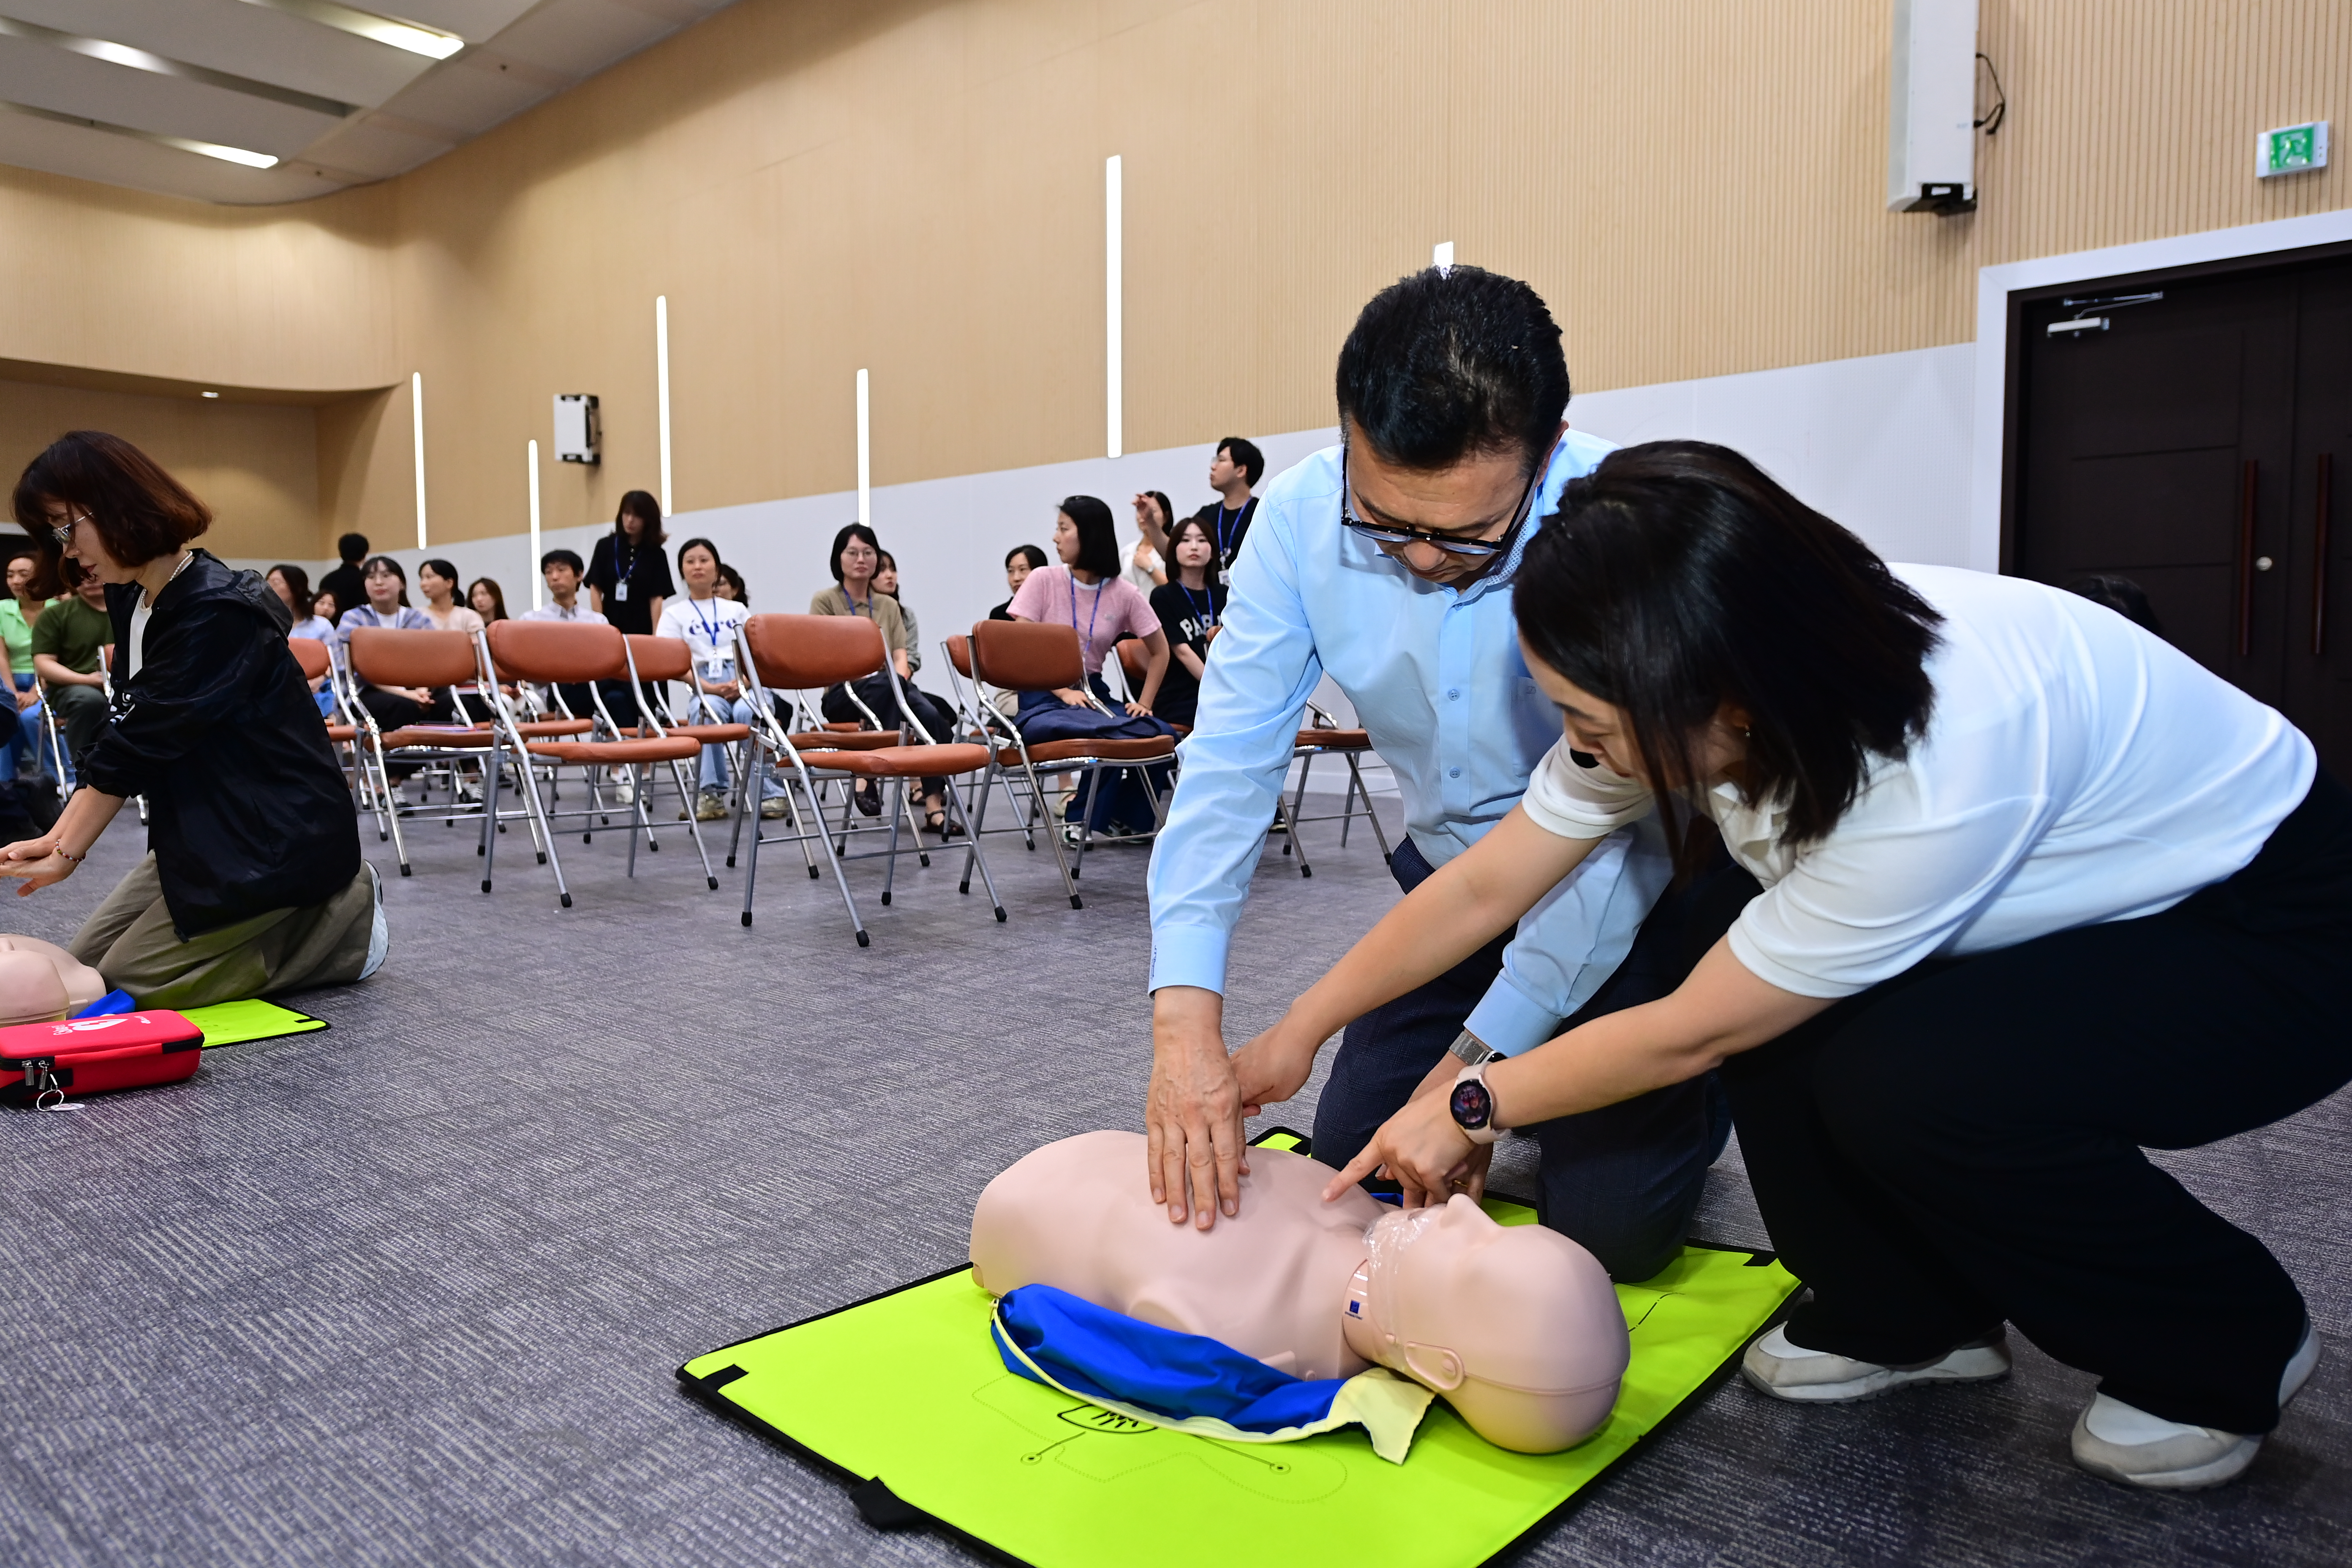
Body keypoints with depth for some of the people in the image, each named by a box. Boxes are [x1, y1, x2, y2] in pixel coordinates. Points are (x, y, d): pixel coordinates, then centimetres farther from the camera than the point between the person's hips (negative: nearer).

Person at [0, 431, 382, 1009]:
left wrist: (68, 852, -12)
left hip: (281, 838, -9)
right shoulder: (131, 603, 5)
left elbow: (138, 747, -19)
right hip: (210, 832, 9)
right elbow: (124, 741, 3)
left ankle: (344, 919, 1)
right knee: (90, 957, 13)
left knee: (132, 980, -7)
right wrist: (59, 837, -7)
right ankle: (301, 912, 15)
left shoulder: (217, 613, -23)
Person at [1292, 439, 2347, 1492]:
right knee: (1772, 1005, -16)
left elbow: (1692, 1033, -27)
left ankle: (2227, 1352, 1)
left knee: (1901, 1084, -28)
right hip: (2095, 903, 7)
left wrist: (1470, 1108, -15)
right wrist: (1291, 1037, -6)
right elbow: (1481, 891, -10)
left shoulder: (1938, 760, -39)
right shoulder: (1681, 697, -19)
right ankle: (1914, 1318, 10)